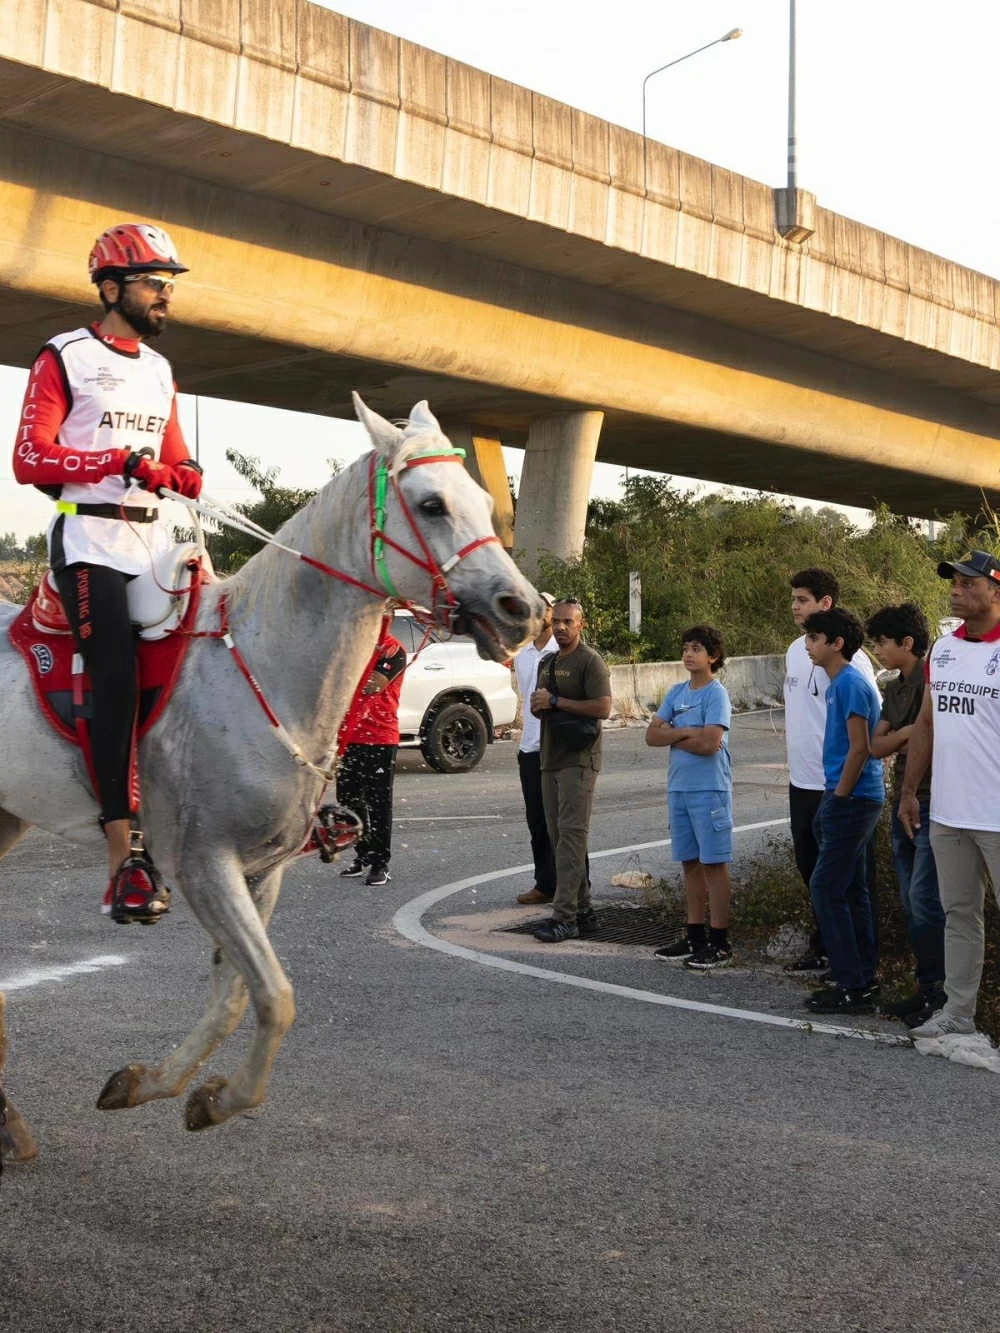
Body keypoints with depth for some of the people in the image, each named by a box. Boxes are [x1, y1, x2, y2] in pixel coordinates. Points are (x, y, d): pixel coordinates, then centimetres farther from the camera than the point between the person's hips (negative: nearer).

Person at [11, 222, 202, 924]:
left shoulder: (159, 370, 21)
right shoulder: (64, 358, 1)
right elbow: (30, 460, -8)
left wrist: (183, 475, 0)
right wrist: (120, 460, -18)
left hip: (156, 540, 7)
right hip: (90, 537, -7)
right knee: (117, 677, -18)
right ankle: (125, 861, -20)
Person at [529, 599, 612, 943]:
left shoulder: (590, 661, -7)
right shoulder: (547, 663, 19)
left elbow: (603, 707, -18)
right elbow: (537, 708, 27)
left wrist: (554, 701, -15)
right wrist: (537, 704, 2)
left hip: (578, 761, -9)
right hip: (550, 759, 9)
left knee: (571, 835, -12)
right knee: (559, 836, 9)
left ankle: (564, 917, -14)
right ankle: (582, 909, 16)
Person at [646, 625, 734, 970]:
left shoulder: (717, 694, -10)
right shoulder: (676, 692, 10)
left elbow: (709, 743, -20)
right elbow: (652, 735, 4)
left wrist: (673, 735, -6)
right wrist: (686, 733, -12)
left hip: (709, 790, -7)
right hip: (679, 787, 7)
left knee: (714, 862, -1)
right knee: (690, 862, 12)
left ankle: (719, 943, 5)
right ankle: (695, 936, 21)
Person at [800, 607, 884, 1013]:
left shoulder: (851, 683, -15)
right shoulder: (838, 684, 15)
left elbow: (860, 748, -20)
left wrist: (839, 797, -14)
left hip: (851, 801, -10)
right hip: (851, 800, 10)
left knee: (826, 889, -8)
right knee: (850, 890, 12)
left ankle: (851, 987, -3)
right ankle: (863, 980, 18)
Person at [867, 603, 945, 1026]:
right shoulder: (894, 689, 14)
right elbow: (875, 746, 8)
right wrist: (905, 733, -8)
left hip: (932, 805, -9)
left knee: (924, 899, -10)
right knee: (913, 904, 10)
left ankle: (940, 993, -3)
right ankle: (927, 988, 16)